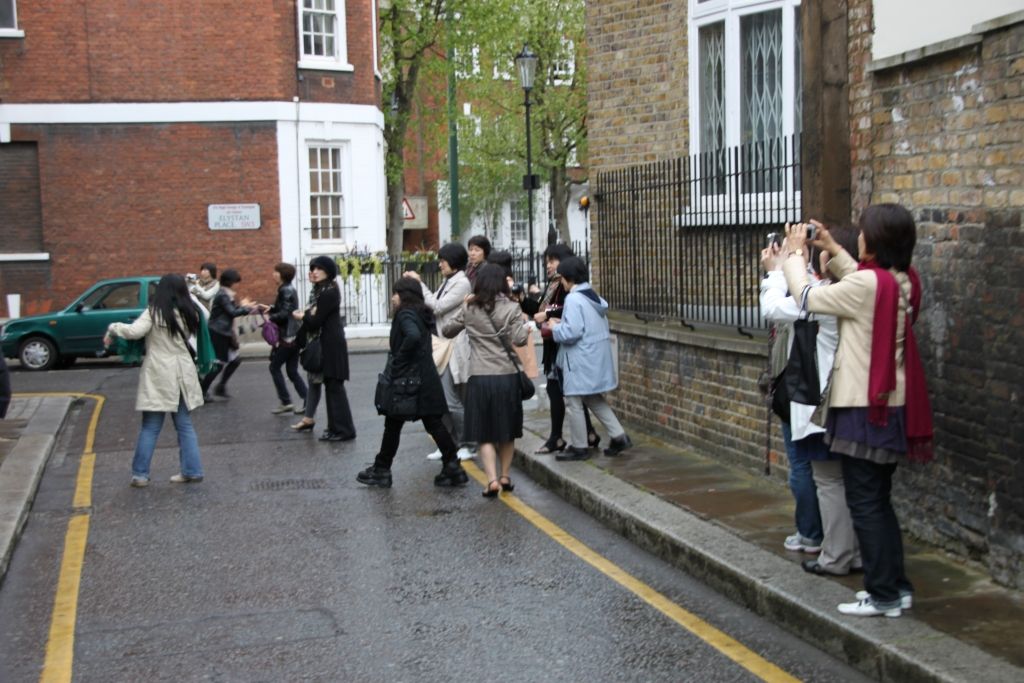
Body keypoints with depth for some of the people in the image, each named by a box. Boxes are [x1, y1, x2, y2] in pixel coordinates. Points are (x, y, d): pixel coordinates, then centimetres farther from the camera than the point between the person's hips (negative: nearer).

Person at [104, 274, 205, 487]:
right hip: (182, 374, 4)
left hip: (159, 375, -4)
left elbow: (134, 331, -20)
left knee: (150, 428, 3)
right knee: (185, 425, 12)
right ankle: (192, 471, 10)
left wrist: (112, 329, -5)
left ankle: (140, 474, 6)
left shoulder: (154, 312, -10)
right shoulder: (189, 313, 4)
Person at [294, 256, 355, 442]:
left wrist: (303, 316, 0)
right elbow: (316, 317, 15)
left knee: (334, 386, -7)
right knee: (331, 386, 13)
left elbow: (316, 320, -17)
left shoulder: (329, 292, -16)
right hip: (327, 344, 10)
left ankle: (343, 430, -5)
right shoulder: (322, 290, 14)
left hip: (332, 345, -10)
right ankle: (335, 427, 20)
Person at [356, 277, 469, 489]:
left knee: (393, 425, 4)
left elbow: (413, 336, -32)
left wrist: (398, 359, -21)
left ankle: (381, 471, 14)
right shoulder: (421, 314, 14)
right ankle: (453, 468, 4)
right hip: (426, 378, 8)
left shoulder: (405, 315, -13)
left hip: (408, 380, -8)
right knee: (433, 423, 7)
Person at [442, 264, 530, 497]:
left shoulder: (469, 309, 2)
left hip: (480, 377, 0)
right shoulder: (511, 308, -2)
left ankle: (492, 480, -8)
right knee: (507, 431, 16)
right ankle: (504, 476, 22)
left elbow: (446, 331, 13)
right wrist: (526, 330, 11)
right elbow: (519, 340, -10)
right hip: (507, 375, 0)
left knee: (484, 433, 4)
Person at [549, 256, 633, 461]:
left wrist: (555, 327, -4)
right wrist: (563, 323, 14)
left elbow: (572, 332, -24)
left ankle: (579, 447, 11)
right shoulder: (595, 297, 10)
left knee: (573, 403, 3)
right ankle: (619, 436, 16)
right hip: (597, 358, 9)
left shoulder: (573, 299, -17)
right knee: (594, 399, 20)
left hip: (581, 361, -9)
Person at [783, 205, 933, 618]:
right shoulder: (903, 282, 4)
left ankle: (883, 595, 5)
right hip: (893, 406, 9)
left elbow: (807, 297, -9)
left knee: (864, 503, 0)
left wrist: (796, 253, 6)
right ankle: (898, 586, 21)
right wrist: (832, 250, 23)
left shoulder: (867, 284, -20)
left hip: (864, 408, -9)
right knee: (879, 500, 17)